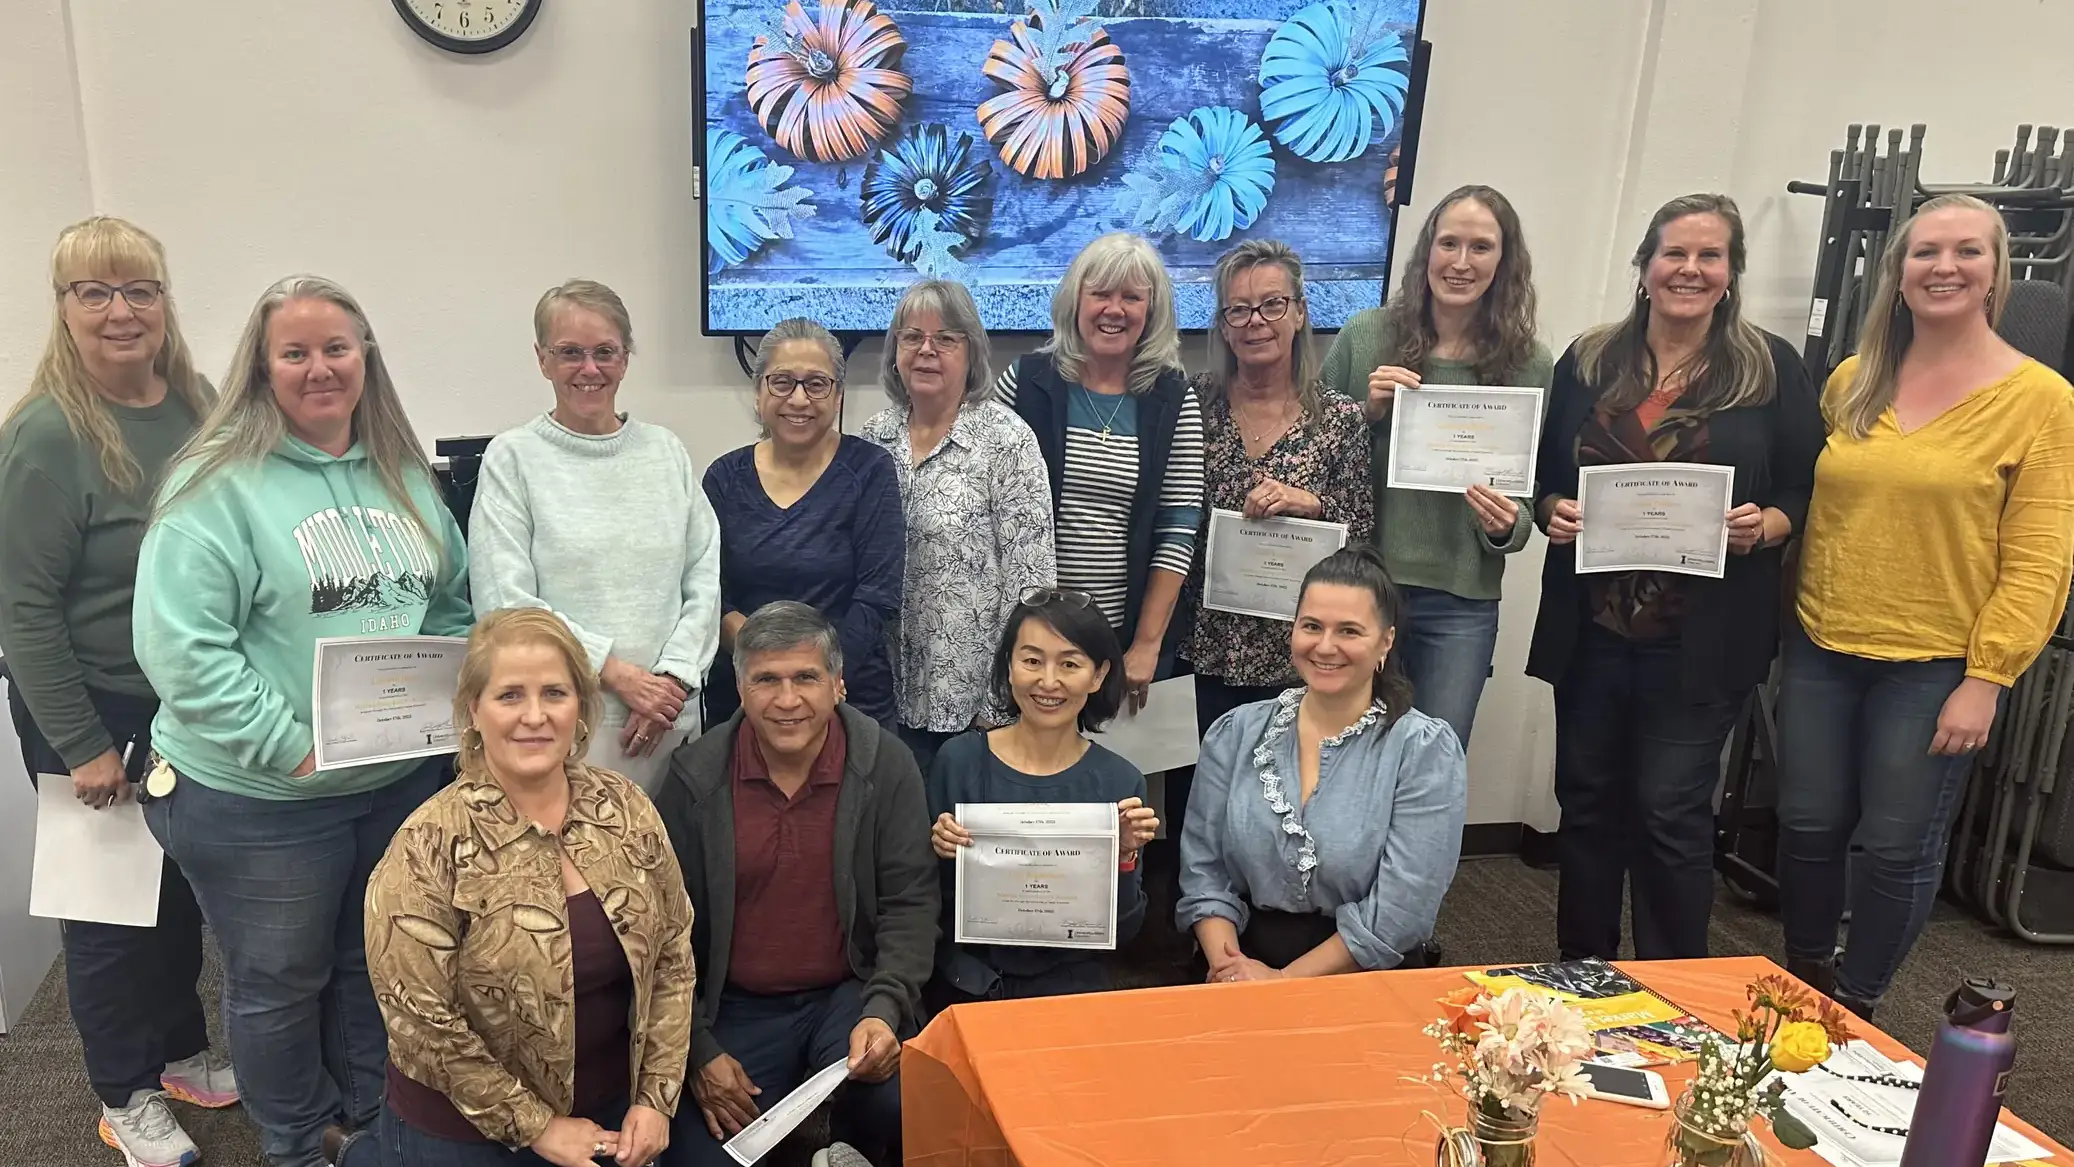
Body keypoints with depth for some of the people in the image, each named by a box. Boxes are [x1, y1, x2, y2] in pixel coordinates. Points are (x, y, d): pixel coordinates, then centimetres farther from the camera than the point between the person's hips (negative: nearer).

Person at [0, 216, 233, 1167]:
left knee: (185, 887, 19)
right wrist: (83, 747, -15)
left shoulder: (200, 408, -2)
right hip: (96, 711, -5)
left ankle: (183, 1051, 39)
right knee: (110, 901, 11)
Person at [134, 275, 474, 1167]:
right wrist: (289, 748, -22)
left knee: (381, 961, 22)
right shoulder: (218, 483, -14)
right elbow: (179, 648, -20)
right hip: (262, 799, -5)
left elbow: (453, 602, 14)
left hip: (403, 778, 5)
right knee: (280, 982, 14)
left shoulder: (404, 475, 6)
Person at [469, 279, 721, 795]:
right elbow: (505, 602, -7)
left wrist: (673, 677, -6)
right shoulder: (512, 458, 0)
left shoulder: (666, 451, 11)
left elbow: (706, 578, 7)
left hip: (669, 720, 3)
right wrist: (617, 673, -11)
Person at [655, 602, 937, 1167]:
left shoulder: (886, 764, -6)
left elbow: (909, 903, -5)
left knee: (899, 1106, -26)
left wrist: (884, 1010, -19)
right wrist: (698, 1050, -7)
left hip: (851, 993, 0)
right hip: (734, 1007, 1)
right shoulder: (695, 776, -6)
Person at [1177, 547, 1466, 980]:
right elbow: (1204, 872, 3)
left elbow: (1398, 914, -11)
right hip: (1240, 973, 1)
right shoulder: (1236, 733, 5)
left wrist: (1283, 981, -14)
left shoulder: (1426, 750, -5)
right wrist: (1227, 965, -13)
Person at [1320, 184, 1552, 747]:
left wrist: (1508, 526, -15)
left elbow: (1531, 491, 6)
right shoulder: (1364, 335, -1)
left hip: (1461, 602, 1)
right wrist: (1365, 411, -12)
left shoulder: (1528, 364, 1)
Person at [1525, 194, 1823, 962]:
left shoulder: (1772, 369, 0)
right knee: (1586, 801, 11)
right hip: (1591, 628, 3)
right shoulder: (1588, 360, 7)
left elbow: (1807, 491, 2)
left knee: (1672, 812, 0)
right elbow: (1544, 474, 12)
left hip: (1702, 636, -3)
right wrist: (1552, 510, -9)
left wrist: (1765, 525, -18)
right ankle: (1578, 977, 28)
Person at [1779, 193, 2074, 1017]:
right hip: (1821, 651, 4)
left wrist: (1986, 678, -13)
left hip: (1935, 667, -3)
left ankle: (1857, 1004, 27)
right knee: (1808, 827, 11)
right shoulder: (1852, 382, 6)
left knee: (1898, 848, 6)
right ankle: (1804, 981, 32)